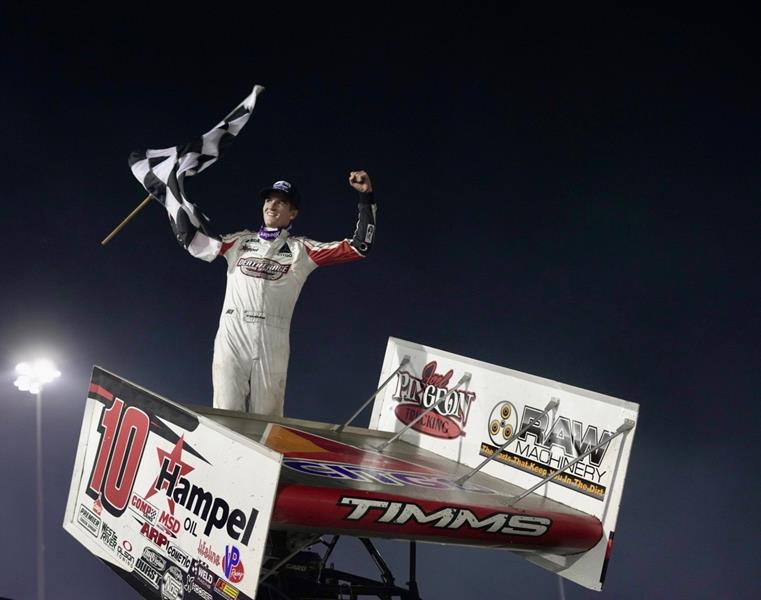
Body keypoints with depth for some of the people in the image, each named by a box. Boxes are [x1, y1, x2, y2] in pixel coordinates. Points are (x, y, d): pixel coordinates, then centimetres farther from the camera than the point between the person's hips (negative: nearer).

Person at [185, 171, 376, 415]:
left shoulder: (302, 250, 12)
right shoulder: (241, 241, 19)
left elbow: (359, 248, 7)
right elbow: (197, 243, 16)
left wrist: (366, 197, 0)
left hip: (272, 344, -1)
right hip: (231, 336, 1)